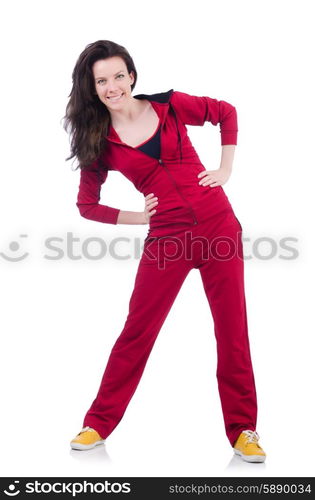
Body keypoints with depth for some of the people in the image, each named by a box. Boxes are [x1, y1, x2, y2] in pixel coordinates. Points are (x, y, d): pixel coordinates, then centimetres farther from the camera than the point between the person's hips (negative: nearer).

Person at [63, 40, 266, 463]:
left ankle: (243, 431, 18)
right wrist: (136, 217, 1)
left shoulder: (170, 106, 1)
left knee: (233, 332, 4)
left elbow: (226, 112, 15)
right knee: (137, 332, 4)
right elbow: (87, 204, 10)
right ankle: (98, 424, 21)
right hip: (167, 238, 0)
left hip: (218, 225, 1)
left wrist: (226, 169, 7)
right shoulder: (99, 141, 2)